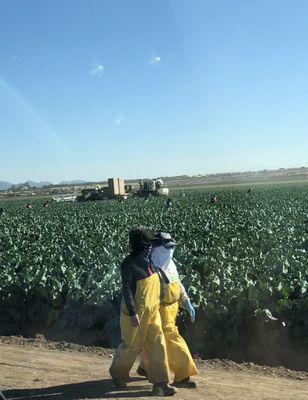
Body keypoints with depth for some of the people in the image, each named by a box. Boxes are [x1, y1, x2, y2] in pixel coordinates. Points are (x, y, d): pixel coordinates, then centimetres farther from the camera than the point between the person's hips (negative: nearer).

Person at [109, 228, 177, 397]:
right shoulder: (129, 264, -18)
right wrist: (132, 313, -25)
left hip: (151, 311, 7)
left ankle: (160, 383, 7)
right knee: (132, 345, 7)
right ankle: (118, 374, 33)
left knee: (158, 344, 1)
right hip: (136, 312, -7)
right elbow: (127, 290, -21)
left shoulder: (147, 261, 6)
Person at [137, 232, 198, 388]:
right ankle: (181, 377, 2)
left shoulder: (170, 265, 9)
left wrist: (187, 303, 14)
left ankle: (145, 367, 38)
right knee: (173, 341, -6)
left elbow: (178, 285, 18)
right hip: (160, 312, -9)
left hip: (172, 310, 9)